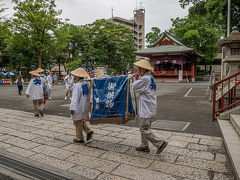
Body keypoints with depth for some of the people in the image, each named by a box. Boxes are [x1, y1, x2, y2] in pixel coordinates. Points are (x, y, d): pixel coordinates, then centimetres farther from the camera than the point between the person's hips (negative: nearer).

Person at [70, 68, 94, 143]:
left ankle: (79, 138, 18)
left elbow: (75, 98, -22)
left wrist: (72, 108, -18)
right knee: (81, 121, 25)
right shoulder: (86, 84, 4)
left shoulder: (77, 85, -20)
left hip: (78, 108, -8)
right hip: (85, 107, 8)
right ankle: (88, 131, 12)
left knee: (78, 122, 7)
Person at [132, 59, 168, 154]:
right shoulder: (150, 77, 12)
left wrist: (137, 78, 0)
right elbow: (141, 88, 16)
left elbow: (135, 88, -13)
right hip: (148, 107, 10)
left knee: (144, 129, -3)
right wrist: (138, 78, 5)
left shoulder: (145, 78, -20)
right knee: (144, 127, 17)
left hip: (146, 108, -10)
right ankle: (144, 146, 27)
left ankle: (160, 143, 4)